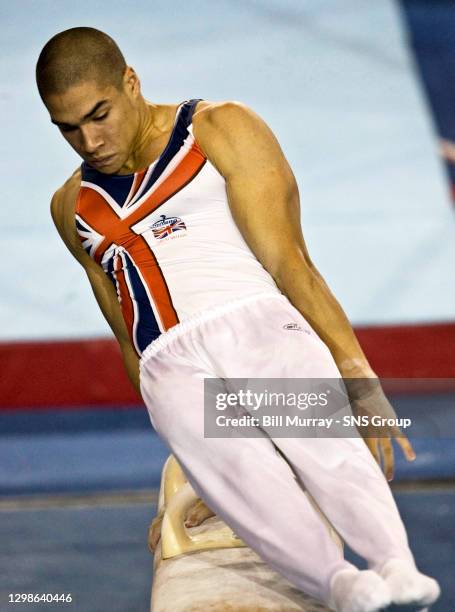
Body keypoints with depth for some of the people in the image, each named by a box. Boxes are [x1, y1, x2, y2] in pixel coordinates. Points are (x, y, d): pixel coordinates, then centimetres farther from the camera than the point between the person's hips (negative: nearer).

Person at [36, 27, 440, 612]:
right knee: (242, 477, -30)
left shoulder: (223, 131, 9)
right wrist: (171, 428, 24)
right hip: (172, 364, 2)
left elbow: (288, 263, 0)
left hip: (262, 322, -2)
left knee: (326, 447, -32)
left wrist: (360, 381, -8)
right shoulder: (72, 208, 24)